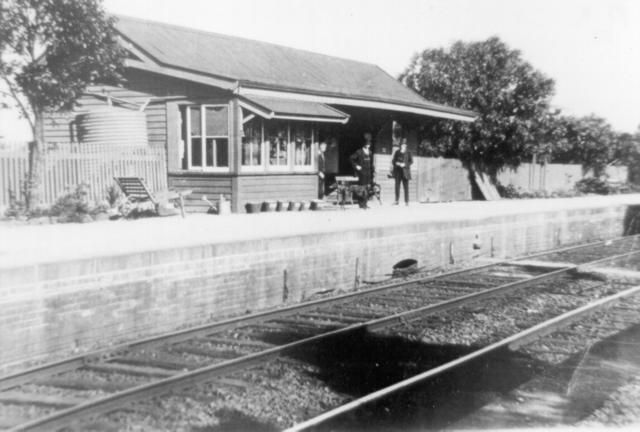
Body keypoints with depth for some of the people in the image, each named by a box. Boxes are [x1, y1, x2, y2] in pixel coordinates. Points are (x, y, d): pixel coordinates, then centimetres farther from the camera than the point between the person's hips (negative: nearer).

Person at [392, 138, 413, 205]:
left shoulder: (408, 153, 2)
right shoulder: (397, 152, 9)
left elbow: (411, 161, 0)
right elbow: (393, 160, 11)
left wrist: (404, 164, -14)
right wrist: (396, 163, -10)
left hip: (405, 171, -2)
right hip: (398, 171, 2)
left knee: (406, 186, -4)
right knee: (397, 185, 1)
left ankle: (406, 201, 0)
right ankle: (396, 200, 7)